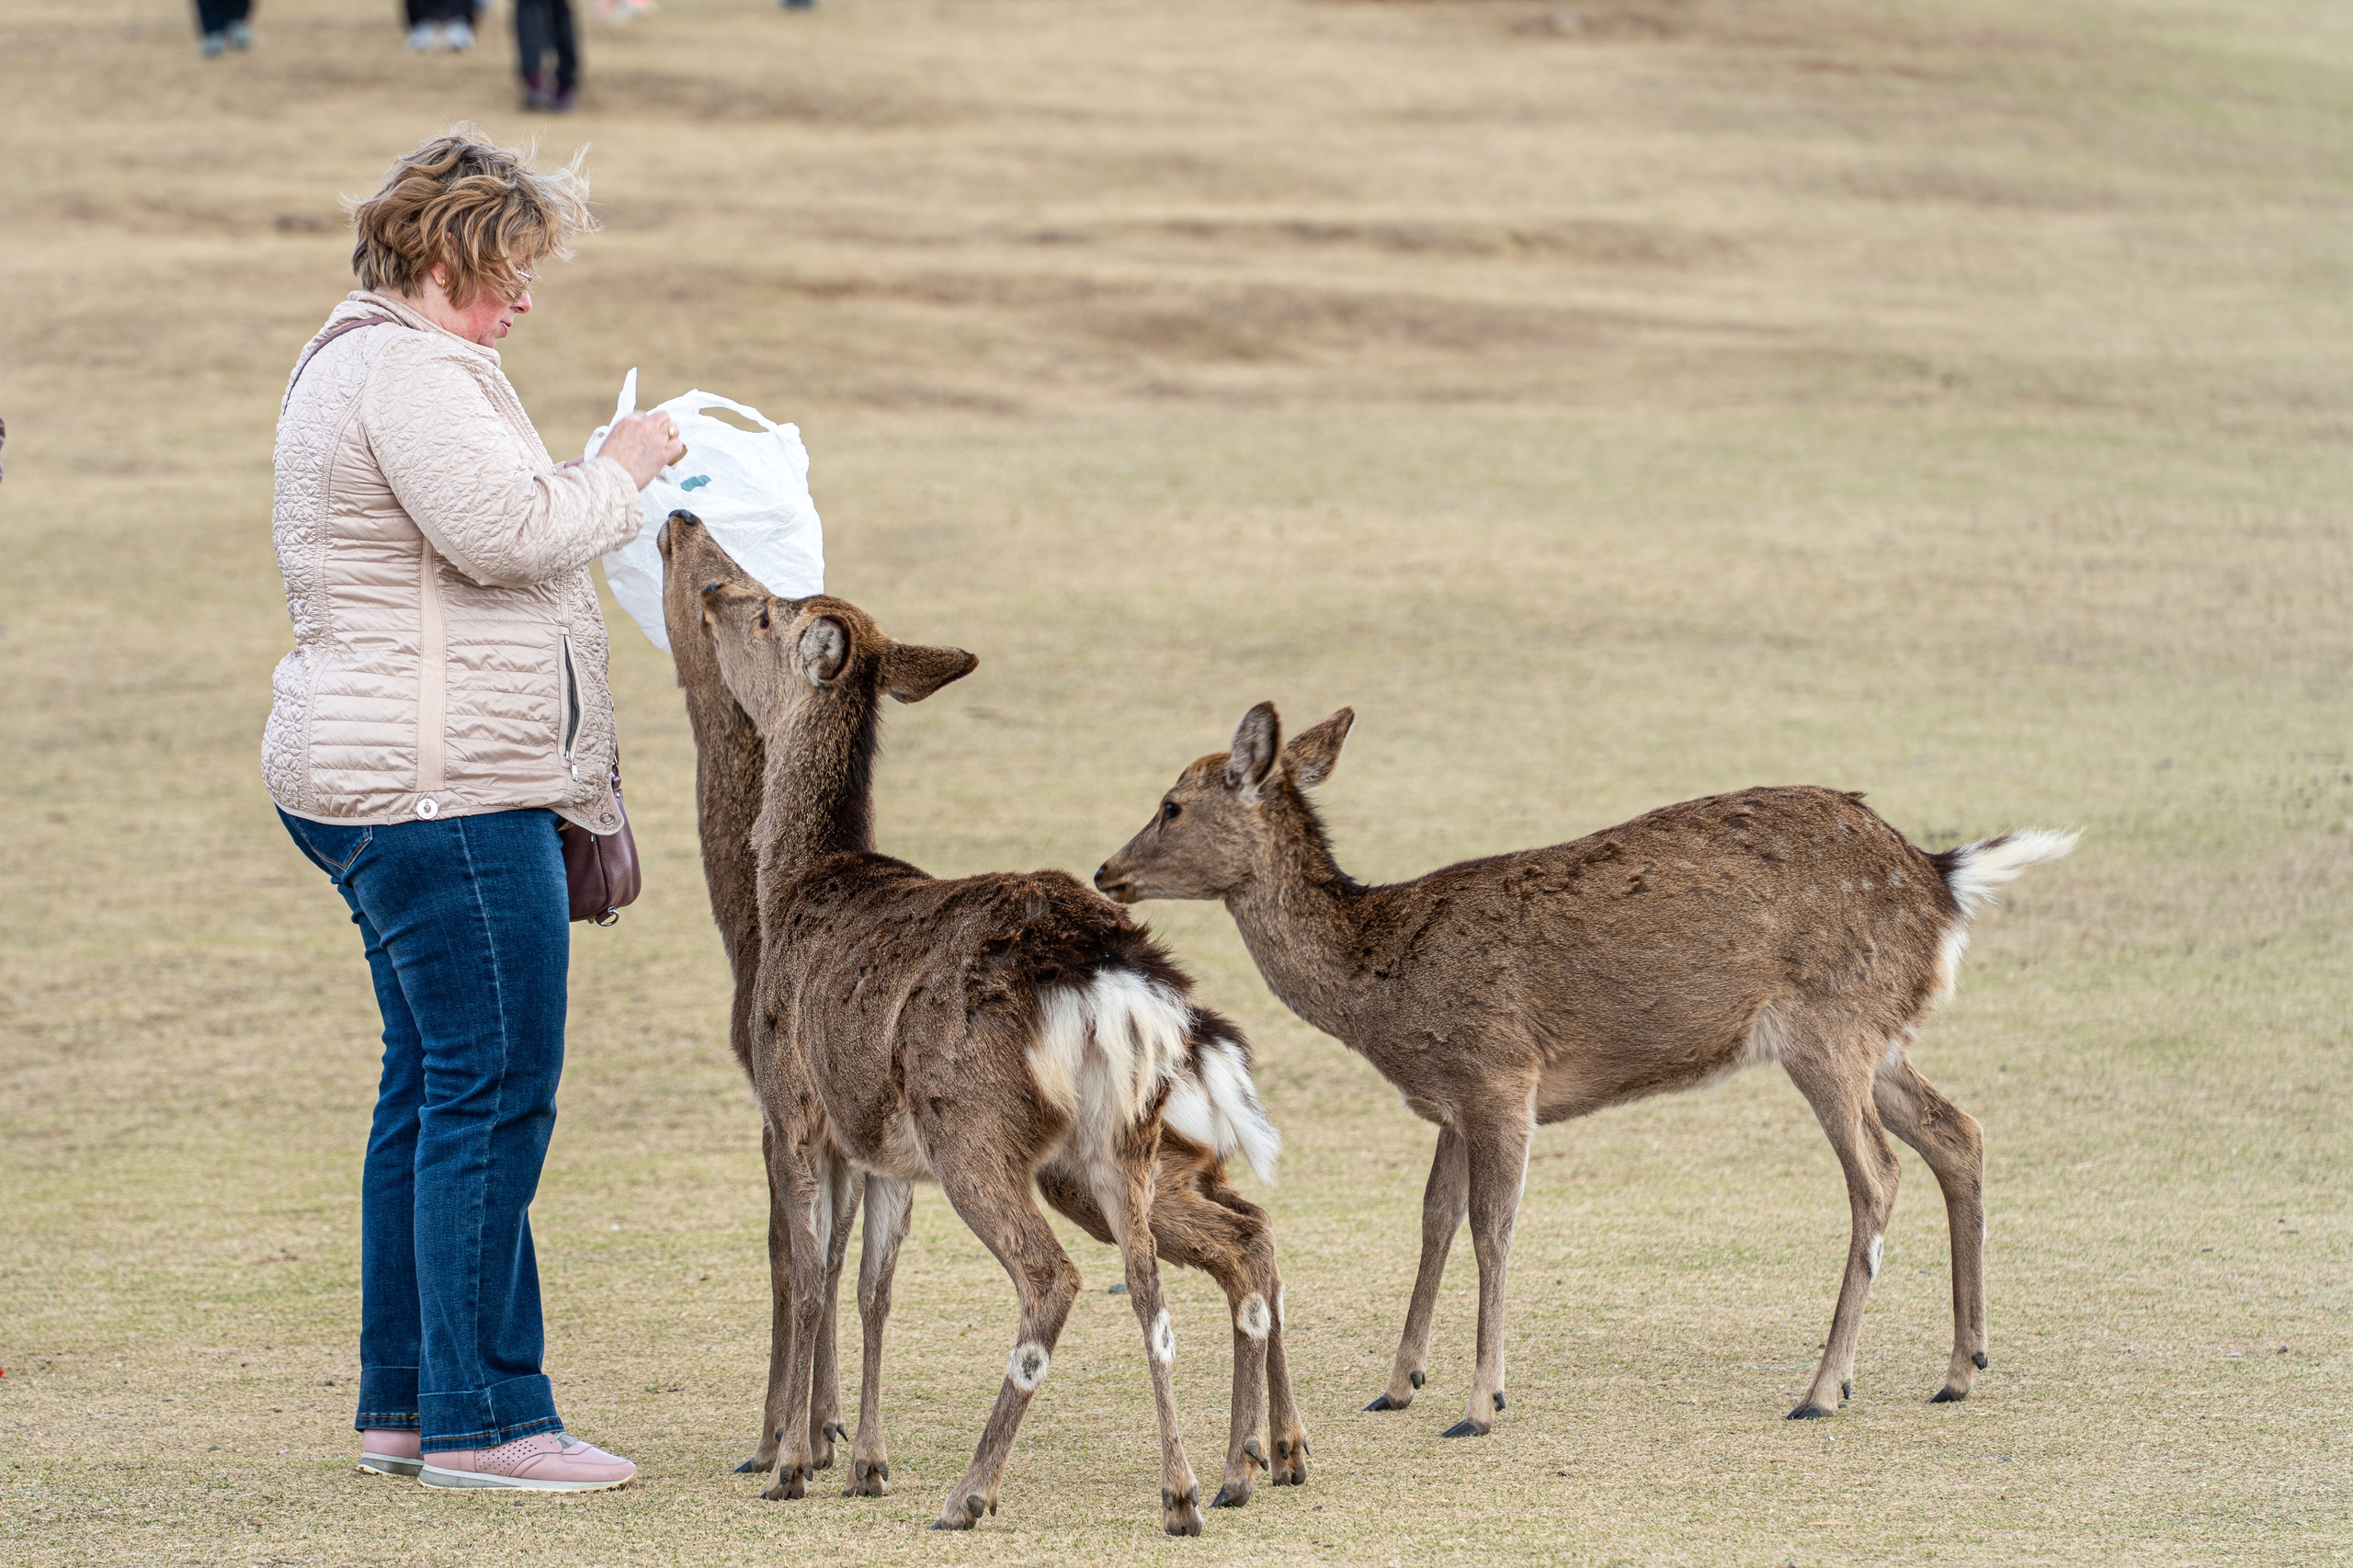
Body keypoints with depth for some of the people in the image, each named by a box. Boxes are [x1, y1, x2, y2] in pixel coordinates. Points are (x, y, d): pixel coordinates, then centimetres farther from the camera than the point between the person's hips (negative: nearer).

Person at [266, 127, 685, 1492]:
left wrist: (599, 491, 17)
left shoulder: (355, 361, 21)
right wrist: (619, 474, -9)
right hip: (444, 781, -12)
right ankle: (479, 1418, -9)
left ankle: (405, 1405, 17)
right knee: (495, 1087, -10)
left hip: (387, 782, 12)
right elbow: (504, 529, -24)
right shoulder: (411, 373, -14)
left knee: (435, 1087, 14)